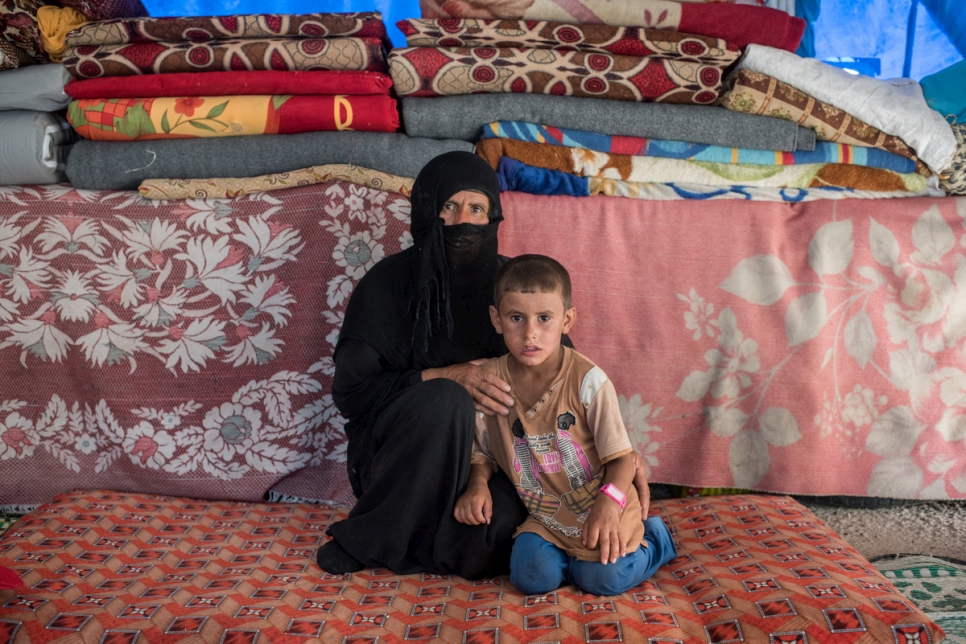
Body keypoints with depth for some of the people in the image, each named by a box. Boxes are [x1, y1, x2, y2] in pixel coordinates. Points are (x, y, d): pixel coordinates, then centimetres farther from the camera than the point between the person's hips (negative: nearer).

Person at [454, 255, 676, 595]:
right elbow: (482, 453, 6)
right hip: (542, 514, 3)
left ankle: (653, 538, 15)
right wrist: (477, 485, -15)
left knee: (604, 578, -16)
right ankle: (573, 553, 16)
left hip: (597, 508, -3)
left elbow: (622, 456, -13)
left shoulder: (588, 380, -18)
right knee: (532, 577, -17)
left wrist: (608, 504, -31)